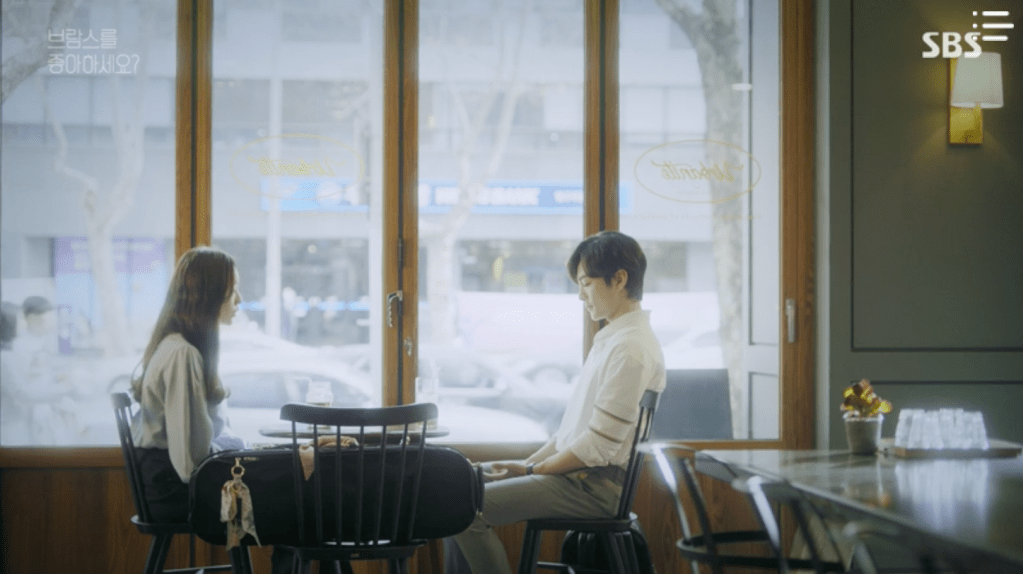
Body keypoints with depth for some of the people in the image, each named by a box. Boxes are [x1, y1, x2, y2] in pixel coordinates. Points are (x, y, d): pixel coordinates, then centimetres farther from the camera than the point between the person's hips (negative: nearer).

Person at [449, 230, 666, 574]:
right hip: (579, 473, 11)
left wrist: (531, 470, -9)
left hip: (594, 484, -11)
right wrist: (528, 463, 8)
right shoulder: (612, 339, 16)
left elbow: (597, 446, -19)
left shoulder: (631, 348, -17)